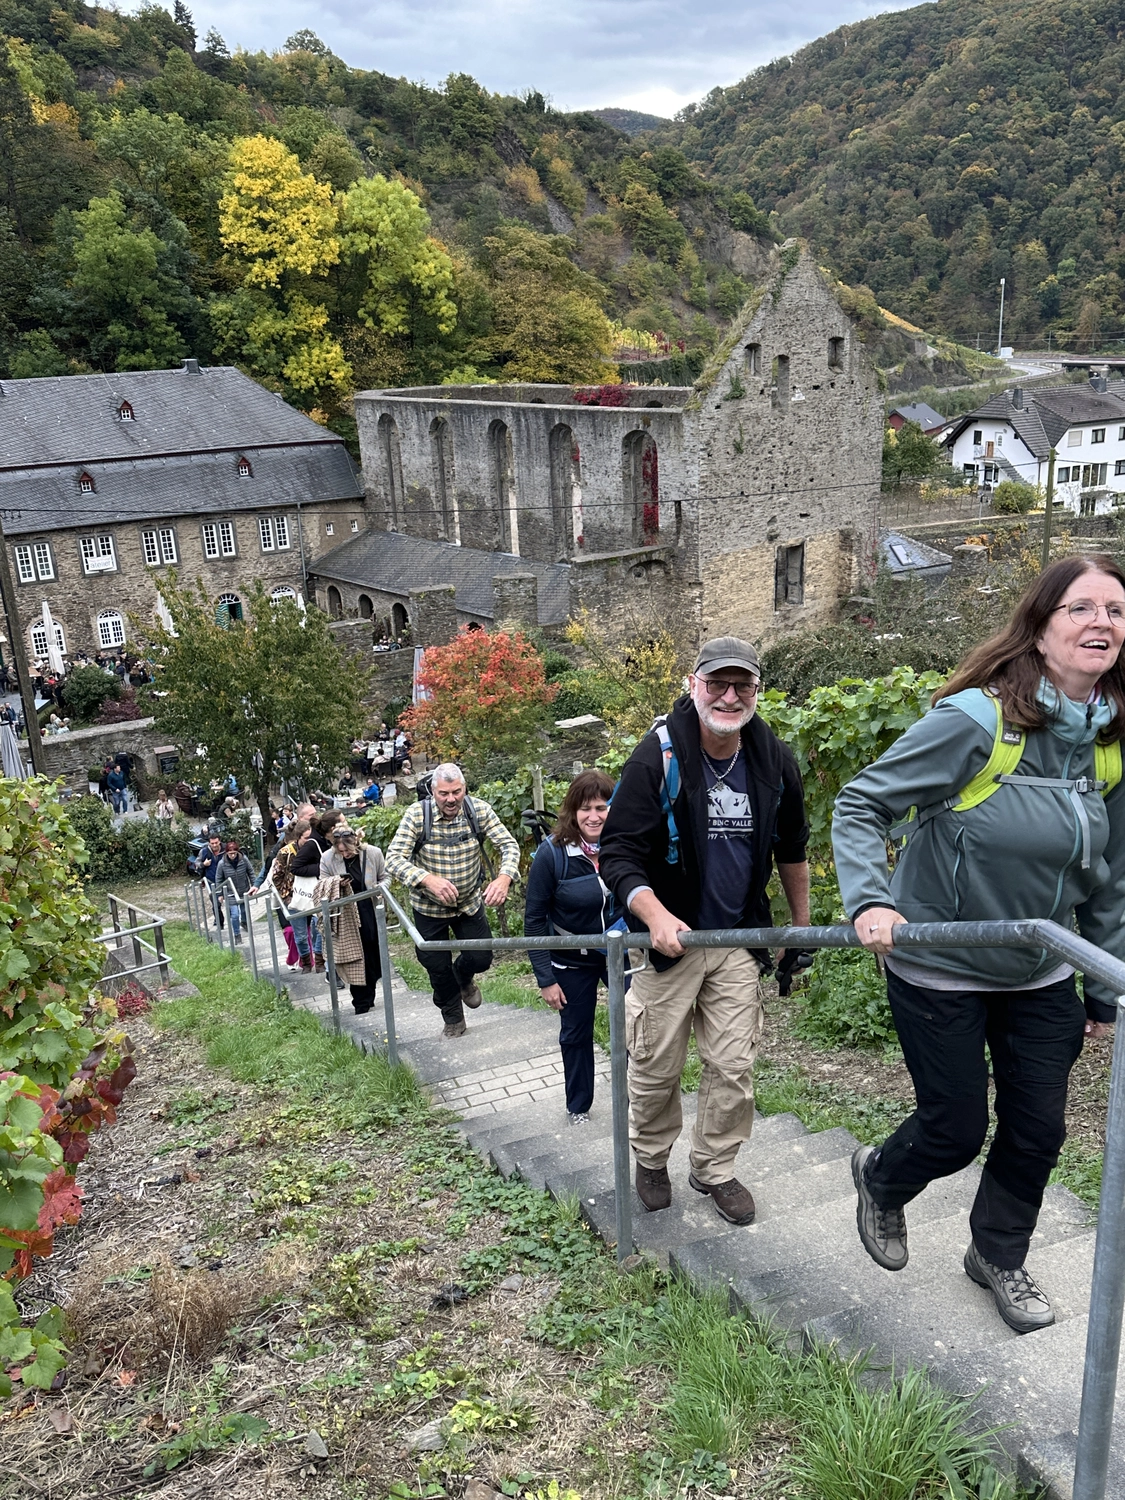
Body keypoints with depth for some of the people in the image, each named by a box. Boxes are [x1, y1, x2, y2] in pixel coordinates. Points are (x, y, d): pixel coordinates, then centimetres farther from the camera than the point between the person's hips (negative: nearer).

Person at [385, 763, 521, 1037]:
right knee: (437, 967, 9)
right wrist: (428, 879, -43)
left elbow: (509, 844, -17)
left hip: (470, 901, 1)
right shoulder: (416, 814, -21)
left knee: (481, 958, 2)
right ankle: (453, 1019, 37)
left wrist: (504, 878, -38)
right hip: (429, 906, -1)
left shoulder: (478, 810, -16)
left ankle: (463, 976, 41)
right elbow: (394, 858, -26)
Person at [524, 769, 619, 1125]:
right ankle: (578, 1107, 36)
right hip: (573, 962, -1)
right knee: (576, 1034, 14)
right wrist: (546, 979, -13)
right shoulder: (553, 853, -18)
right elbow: (534, 919, -13)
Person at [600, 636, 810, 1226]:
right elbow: (618, 852, -15)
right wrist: (656, 916, -30)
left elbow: (791, 847, 14)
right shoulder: (658, 755, -15)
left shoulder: (774, 760, -2)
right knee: (656, 1068, 8)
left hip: (740, 940, 3)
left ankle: (714, 1168, 28)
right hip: (669, 935, -3)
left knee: (734, 1069, 6)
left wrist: (801, 925, 17)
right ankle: (651, 1161, 34)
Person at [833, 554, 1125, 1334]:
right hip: (939, 970, -5)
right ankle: (882, 1180, 42)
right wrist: (870, 901, -30)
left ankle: (999, 1255, 41)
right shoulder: (977, 719, -23)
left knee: (1038, 1128, 13)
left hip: (1038, 975, 6)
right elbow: (861, 804, -16)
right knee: (956, 1130, 6)